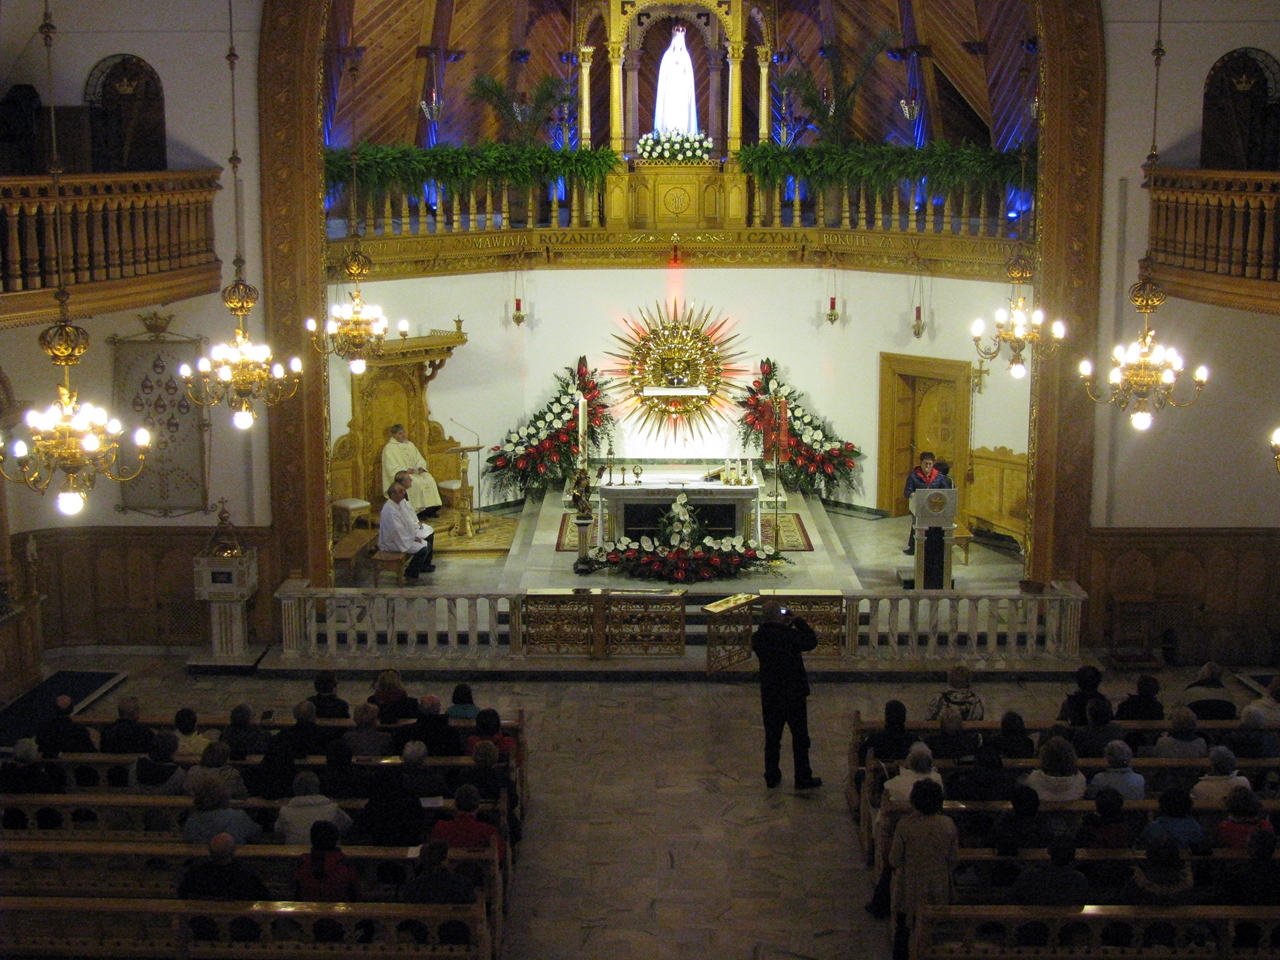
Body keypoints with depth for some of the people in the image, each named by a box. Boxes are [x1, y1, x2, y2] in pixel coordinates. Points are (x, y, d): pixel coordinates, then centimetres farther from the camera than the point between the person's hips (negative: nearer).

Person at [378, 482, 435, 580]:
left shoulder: (398, 504, 3)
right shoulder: (390, 510, -29)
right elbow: (397, 531, -28)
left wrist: (416, 524, 7)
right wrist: (412, 538, -19)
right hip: (394, 541, -11)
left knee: (429, 533, 13)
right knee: (424, 547, -21)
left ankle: (425, 564, 26)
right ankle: (411, 573, -4)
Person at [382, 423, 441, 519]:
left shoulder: (410, 444, 19)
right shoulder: (389, 448, -2)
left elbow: (419, 459, 17)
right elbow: (392, 467, -11)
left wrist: (421, 467, -6)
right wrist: (405, 470, -24)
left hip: (415, 472, 6)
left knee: (429, 479, -21)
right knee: (416, 482, -33)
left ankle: (430, 508, -21)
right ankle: (419, 510, -30)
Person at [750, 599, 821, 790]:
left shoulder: (758, 638, -5)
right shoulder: (789, 635, -20)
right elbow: (811, 641, -4)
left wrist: (786, 625, 6)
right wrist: (796, 621, -1)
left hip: (769, 695, 4)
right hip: (793, 693, -4)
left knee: (772, 738, 14)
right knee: (800, 738, 8)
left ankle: (771, 777, 21)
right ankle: (803, 779, 14)